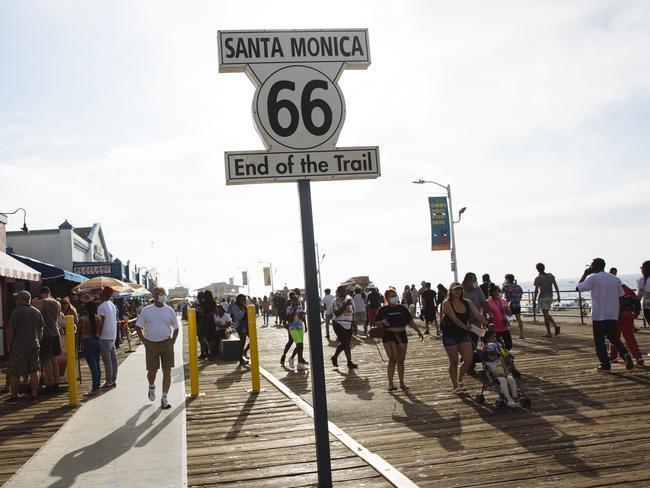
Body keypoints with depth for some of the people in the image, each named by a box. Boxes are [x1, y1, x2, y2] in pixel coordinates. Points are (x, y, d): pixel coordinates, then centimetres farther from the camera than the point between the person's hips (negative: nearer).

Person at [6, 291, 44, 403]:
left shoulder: (17, 312, -10)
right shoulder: (37, 312, 7)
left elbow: (10, 329, -10)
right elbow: (41, 329, 12)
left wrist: (8, 344, -1)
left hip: (19, 346, -5)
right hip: (34, 345, 5)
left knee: (14, 373, 7)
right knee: (34, 371, 6)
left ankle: (14, 396, 13)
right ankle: (34, 396, 5)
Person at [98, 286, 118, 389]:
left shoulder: (102, 307, -13)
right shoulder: (113, 306, 13)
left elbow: (101, 323, -16)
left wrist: (98, 335, -10)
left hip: (105, 337, -8)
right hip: (113, 336, 9)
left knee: (107, 360, -6)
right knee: (113, 358, 10)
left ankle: (108, 382, -4)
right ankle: (113, 380, 15)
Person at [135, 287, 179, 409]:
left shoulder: (169, 310, 2)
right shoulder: (146, 310, -2)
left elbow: (176, 328, 10)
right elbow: (138, 327, 3)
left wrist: (172, 341, -1)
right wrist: (144, 341, -4)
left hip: (166, 344, 1)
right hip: (151, 344, -1)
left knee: (167, 371, -1)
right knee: (152, 371, 6)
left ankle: (164, 398, 8)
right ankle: (152, 386, 40)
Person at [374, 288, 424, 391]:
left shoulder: (402, 308, 9)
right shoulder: (383, 310, -1)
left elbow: (410, 321, 14)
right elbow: (376, 322, 1)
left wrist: (418, 331, 9)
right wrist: (382, 322, -19)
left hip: (402, 336, 4)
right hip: (389, 336, -4)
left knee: (401, 360, 9)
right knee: (393, 359, -15)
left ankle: (402, 383, 21)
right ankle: (390, 384, -9)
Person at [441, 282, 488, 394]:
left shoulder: (467, 303, 3)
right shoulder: (447, 303, -11)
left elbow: (478, 315, -4)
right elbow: (454, 318, -21)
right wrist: (465, 327, -28)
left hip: (463, 334, 5)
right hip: (450, 335, -4)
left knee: (469, 359, -3)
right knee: (454, 362, 3)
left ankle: (460, 380, 23)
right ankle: (455, 386, 19)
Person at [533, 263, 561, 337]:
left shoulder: (538, 278, -12)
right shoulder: (550, 275, 3)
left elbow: (536, 291, -13)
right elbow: (556, 286, 3)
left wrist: (534, 301, -8)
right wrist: (558, 296, 11)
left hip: (542, 298, -6)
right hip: (550, 297, 6)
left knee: (545, 315, 1)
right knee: (546, 314, 20)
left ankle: (549, 333, 4)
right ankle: (556, 326, 2)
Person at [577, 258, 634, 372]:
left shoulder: (593, 278, -10)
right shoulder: (615, 279, 9)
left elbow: (579, 288, -4)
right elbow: (620, 295, 10)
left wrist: (584, 274, 5)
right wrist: (618, 313, 16)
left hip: (599, 315, -5)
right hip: (613, 314, 6)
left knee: (599, 341, 5)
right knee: (613, 337, 19)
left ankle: (605, 365, 5)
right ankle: (625, 354, -4)